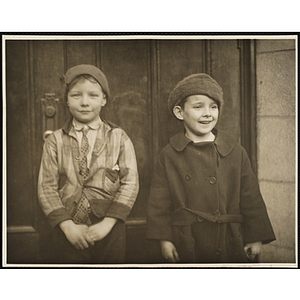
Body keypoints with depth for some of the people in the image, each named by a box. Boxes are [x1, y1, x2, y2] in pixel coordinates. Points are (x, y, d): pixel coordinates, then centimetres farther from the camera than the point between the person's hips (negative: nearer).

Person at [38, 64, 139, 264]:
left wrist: (107, 223, -11)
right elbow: (46, 187, 0)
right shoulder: (55, 141, 4)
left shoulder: (119, 138, 3)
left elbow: (130, 183, -2)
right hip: (69, 232, 0)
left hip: (110, 231, 0)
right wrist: (67, 225, -11)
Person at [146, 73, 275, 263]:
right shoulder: (169, 156, 0)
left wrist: (256, 238, 2)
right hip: (187, 247, -1)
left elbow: (251, 198, 4)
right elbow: (160, 202, 0)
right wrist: (164, 239, -5)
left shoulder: (236, 152, 2)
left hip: (231, 246, 1)